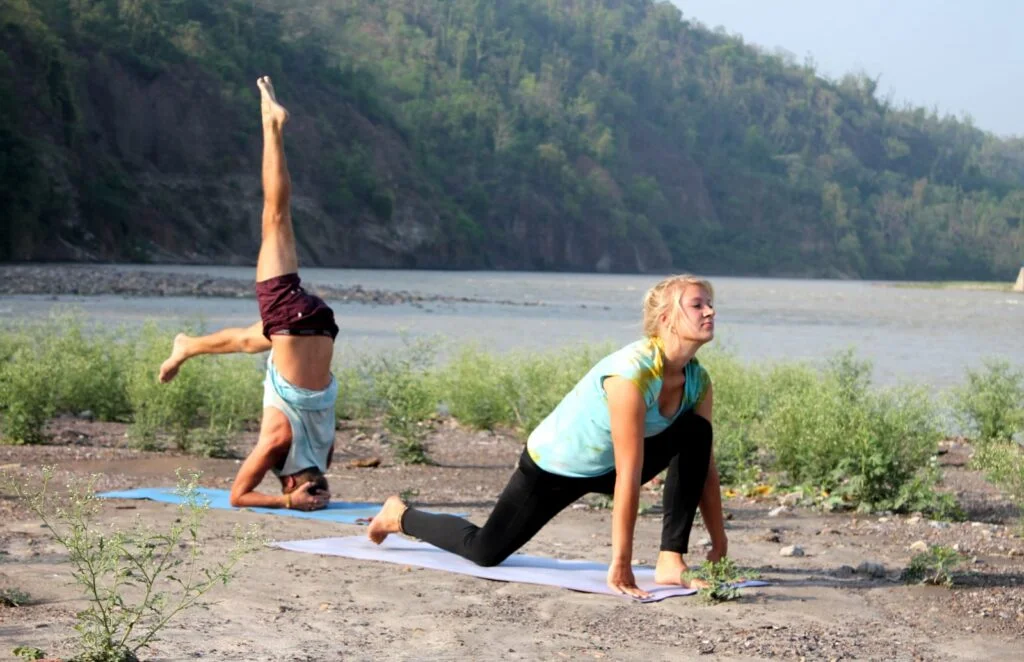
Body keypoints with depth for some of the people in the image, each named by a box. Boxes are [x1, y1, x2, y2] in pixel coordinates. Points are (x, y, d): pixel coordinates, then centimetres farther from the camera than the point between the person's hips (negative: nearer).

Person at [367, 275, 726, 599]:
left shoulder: (697, 380, -14)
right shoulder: (633, 371, -37)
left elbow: (704, 464, -7)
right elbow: (628, 476, -39)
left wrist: (720, 545, -9)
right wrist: (620, 564, -39)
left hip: (603, 469, 6)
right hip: (552, 465, -6)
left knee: (695, 433, -16)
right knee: (485, 550, 2)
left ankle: (670, 561, -16)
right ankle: (400, 515, 31)